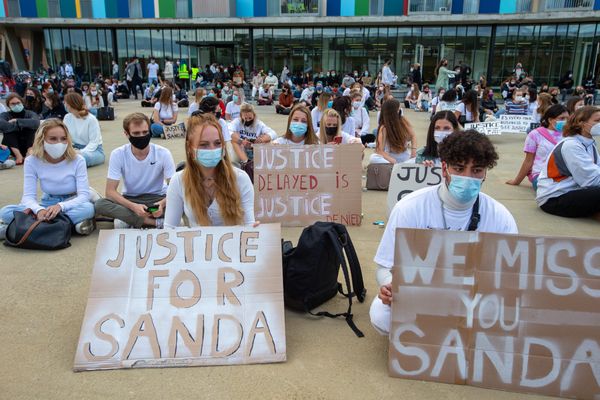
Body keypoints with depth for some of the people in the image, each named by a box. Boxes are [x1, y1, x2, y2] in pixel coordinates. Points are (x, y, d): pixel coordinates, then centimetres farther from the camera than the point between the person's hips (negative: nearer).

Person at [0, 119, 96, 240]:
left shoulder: (77, 160, -13)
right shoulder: (32, 161, -9)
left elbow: (84, 195, -20)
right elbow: (28, 196, -13)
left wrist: (60, 206, -39)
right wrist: (39, 210, -37)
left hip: (71, 205, -2)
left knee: (88, 208, -36)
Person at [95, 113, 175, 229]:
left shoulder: (163, 153, -15)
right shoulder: (117, 154, -13)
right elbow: (110, 191, -15)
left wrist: (163, 203, -37)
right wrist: (133, 206, -33)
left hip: (157, 198, -1)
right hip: (130, 200, 1)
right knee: (100, 205, -28)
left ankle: (127, 219, -22)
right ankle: (155, 222, -28)